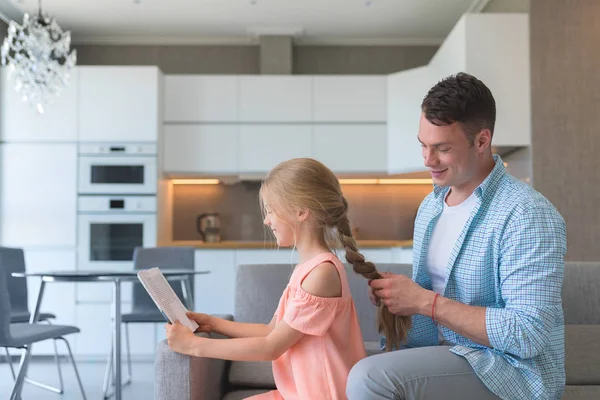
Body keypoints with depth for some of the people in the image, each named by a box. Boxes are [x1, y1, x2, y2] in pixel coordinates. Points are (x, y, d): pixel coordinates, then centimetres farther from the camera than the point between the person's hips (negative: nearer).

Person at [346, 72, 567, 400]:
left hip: (512, 371, -7)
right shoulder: (430, 205, 8)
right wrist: (397, 295, -7)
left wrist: (426, 302, -22)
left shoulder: (527, 216, -18)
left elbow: (528, 335, -23)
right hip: (441, 353, 8)